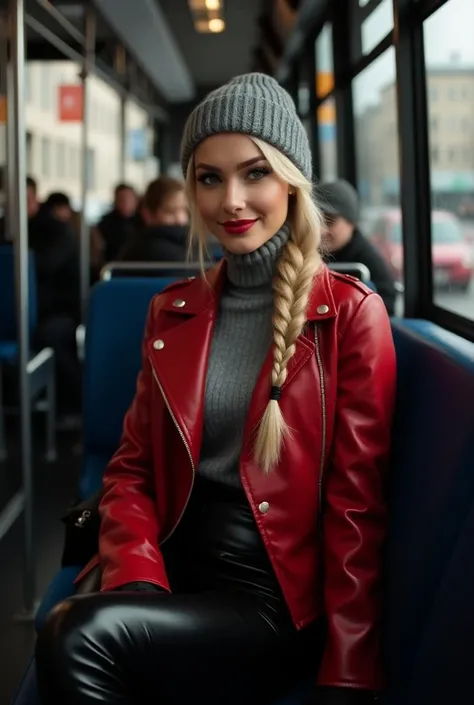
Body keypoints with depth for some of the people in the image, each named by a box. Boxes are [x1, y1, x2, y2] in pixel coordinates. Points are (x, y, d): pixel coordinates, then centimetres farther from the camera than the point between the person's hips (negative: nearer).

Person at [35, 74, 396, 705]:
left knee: (82, 635, -28)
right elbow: (132, 467, 9)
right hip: (173, 577, 4)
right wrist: (136, 582, -9)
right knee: (66, 626, -29)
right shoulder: (172, 313, 11)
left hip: (284, 605, -4)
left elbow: (356, 505, -7)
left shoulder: (350, 313, -4)